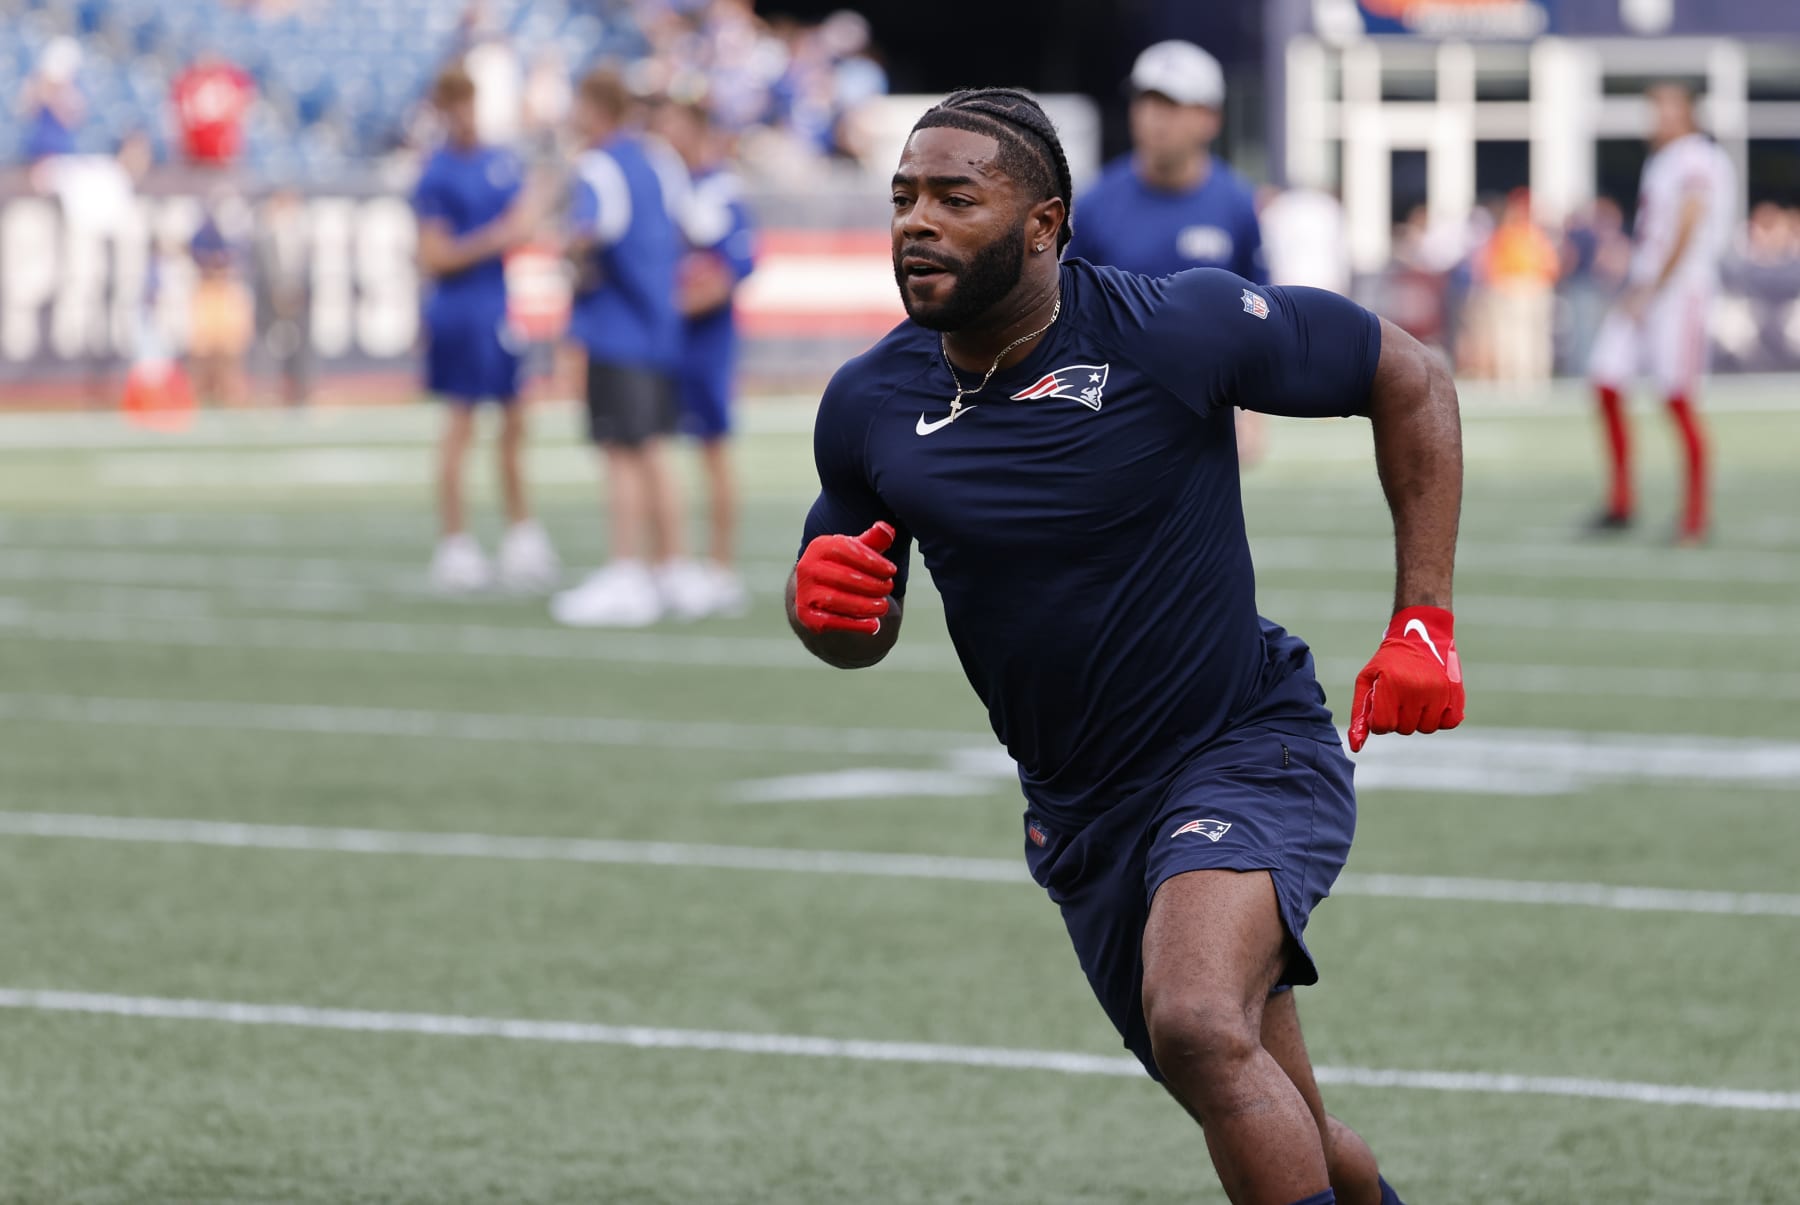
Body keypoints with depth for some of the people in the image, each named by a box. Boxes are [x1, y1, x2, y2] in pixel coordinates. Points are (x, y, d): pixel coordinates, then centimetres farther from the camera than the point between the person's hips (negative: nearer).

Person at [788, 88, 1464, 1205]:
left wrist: (1424, 620, -9)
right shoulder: (869, 405, -2)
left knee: (1200, 1027, -33)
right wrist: (823, 602, -13)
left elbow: (1412, 378, -4)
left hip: (1247, 747, -5)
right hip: (1080, 814, 5)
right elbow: (863, 636, 13)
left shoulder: (1176, 329, -16)